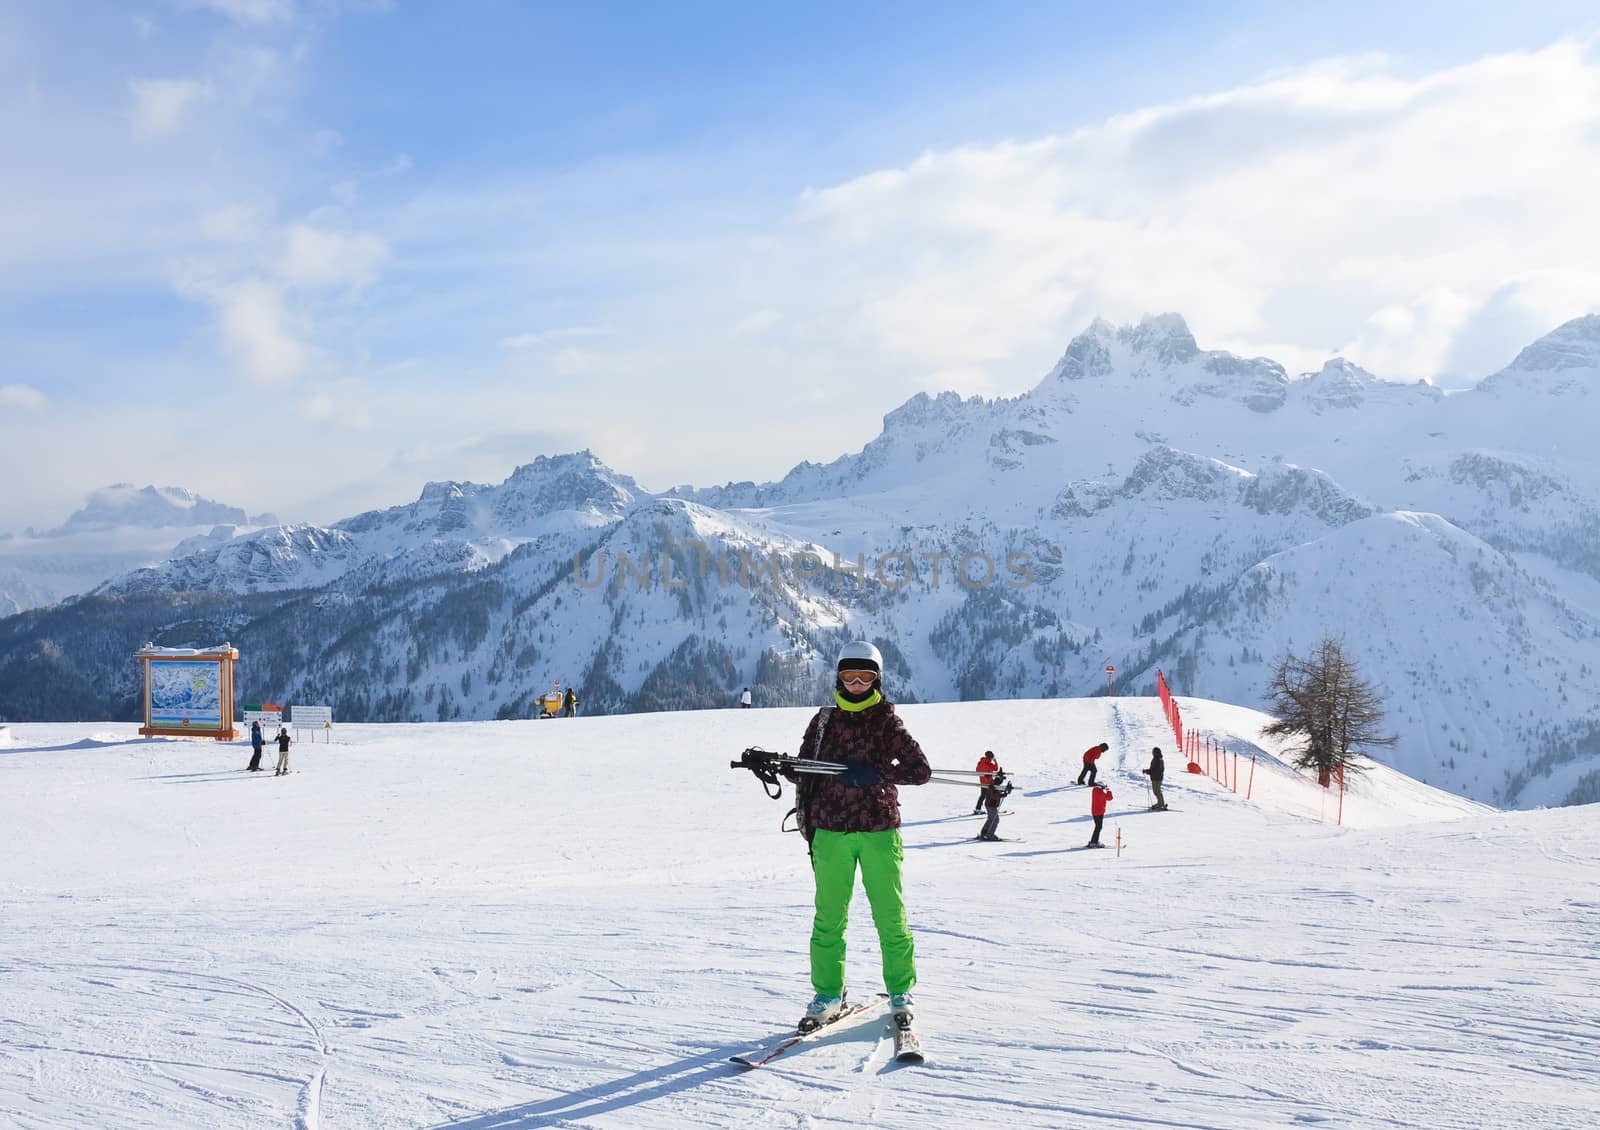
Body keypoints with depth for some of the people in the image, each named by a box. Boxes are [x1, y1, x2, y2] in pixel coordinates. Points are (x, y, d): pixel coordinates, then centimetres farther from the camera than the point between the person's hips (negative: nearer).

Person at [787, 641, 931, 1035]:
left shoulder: (887, 722, 2)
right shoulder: (824, 720, 10)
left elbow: (920, 770, -4)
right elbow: (802, 770, 13)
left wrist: (875, 773, -15)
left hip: (879, 830, -2)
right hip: (831, 832, 2)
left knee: (890, 915, 1)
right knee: (828, 917, 2)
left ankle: (901, 992, 16)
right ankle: (828, 995, 13)